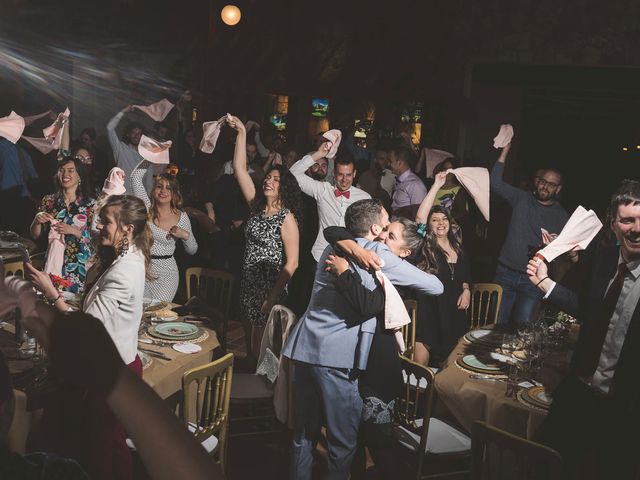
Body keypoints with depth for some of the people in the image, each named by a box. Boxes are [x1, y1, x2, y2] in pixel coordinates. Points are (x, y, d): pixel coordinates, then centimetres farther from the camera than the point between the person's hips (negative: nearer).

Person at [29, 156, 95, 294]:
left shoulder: (90, 204, -4)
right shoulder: (49, 200, 5)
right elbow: (35, 235, 9)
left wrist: (73, 231, -19)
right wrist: (37, 219, -10)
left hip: (80, 266, -2)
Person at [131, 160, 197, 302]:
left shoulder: (181, 217, -1)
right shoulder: (147, 207, -1)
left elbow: (192, 250, 7)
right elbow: (136, 176, -9)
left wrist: (186, 235, -12)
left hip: (165, 273, -1)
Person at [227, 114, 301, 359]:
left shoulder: (287, 218, -11)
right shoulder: (257, 206, 5)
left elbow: (291, 263, -14)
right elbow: (239, 169, 3)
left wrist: (273, 296, -17)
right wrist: (242, 133, -2)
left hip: (270, 288, -6)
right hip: (249, 284, 6)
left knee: (263, 345, 3)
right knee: (253, 339, 13)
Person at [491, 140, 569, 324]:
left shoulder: (562, 216, 7)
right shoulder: (522, 199, 7)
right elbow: (495, 184, -4)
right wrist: (505, 151, -7)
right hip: (506, 273, 1)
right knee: (496, 324, 1)